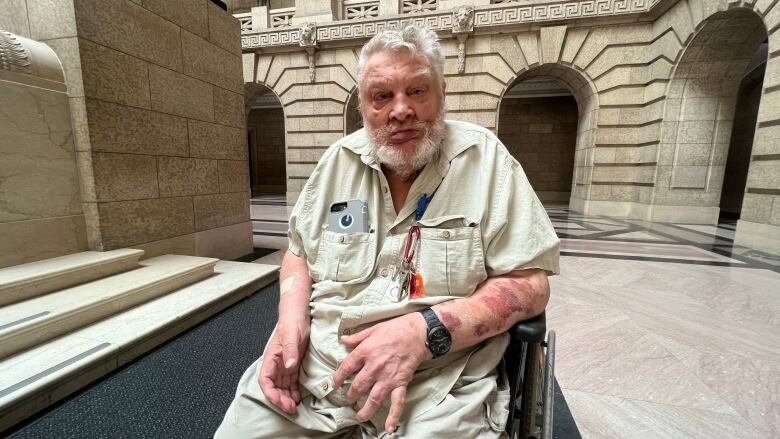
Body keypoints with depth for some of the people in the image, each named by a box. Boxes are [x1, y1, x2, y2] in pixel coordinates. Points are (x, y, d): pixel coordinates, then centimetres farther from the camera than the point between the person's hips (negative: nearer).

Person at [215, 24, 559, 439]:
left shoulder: (484, 158, -7)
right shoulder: (338, 159, 4)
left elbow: (529, 282, -9)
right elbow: (300, 251, 12)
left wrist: (424, 330, -22)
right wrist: (292, 319, -7)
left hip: (434, 390, -2)